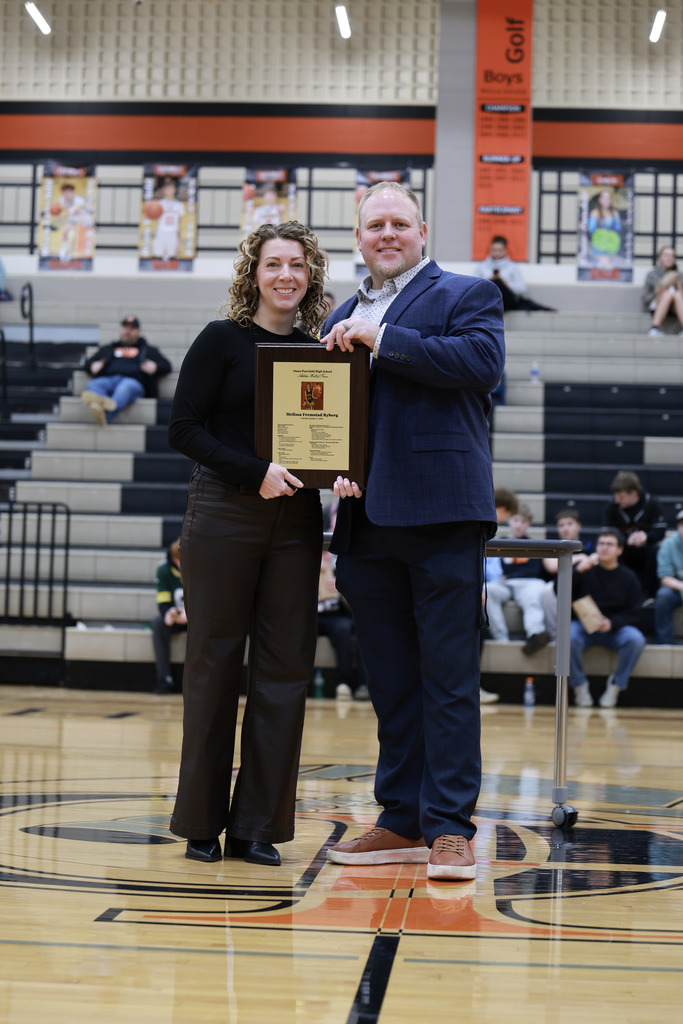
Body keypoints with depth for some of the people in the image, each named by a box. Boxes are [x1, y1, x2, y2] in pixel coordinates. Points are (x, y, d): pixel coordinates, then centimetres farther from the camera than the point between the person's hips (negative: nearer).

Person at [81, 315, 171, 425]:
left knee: (126, 388, -41)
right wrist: (93, 366, 9)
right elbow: (89, 362, 35)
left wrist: (154, 367, 1)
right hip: (107, 378, 3)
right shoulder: (107, 349, 40)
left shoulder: (148, 350, 36)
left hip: (133, 380, -3)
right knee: (93, 385, -35)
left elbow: (166, 366, 26)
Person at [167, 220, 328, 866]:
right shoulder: (222, 341, 0)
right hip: (224, 516, -4)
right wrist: (256, 472, -17)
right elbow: (183, 430, -6)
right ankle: (201, 824, 12)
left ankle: (255, 825, 11)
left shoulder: (318, 350, 12)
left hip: (294, 522, 4)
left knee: (284, 668, 2)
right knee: (214, 664, 1)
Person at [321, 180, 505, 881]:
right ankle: (402, 822, 18)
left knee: (448, 677, -4)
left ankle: (450, 827, 1)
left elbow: (482, 362, -15)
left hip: (441, 513, -6)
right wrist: (335, 471, 2)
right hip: (367, 519, 6)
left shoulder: (466, 295, 4)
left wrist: (382, 340, -14)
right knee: (390, 683, 10)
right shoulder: (343, 317, 21)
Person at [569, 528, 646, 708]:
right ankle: (580, 685, -10)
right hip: (583, 626, -1)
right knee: (568, 637, -34)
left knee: (636, 639, -30)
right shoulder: (586, 570, 0)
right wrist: (578, 570, -24)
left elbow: (633, 615, -1)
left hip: (615, 628, 1)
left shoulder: (628, 577, 2)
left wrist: (611, 623, -20)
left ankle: (616, 684, -7)